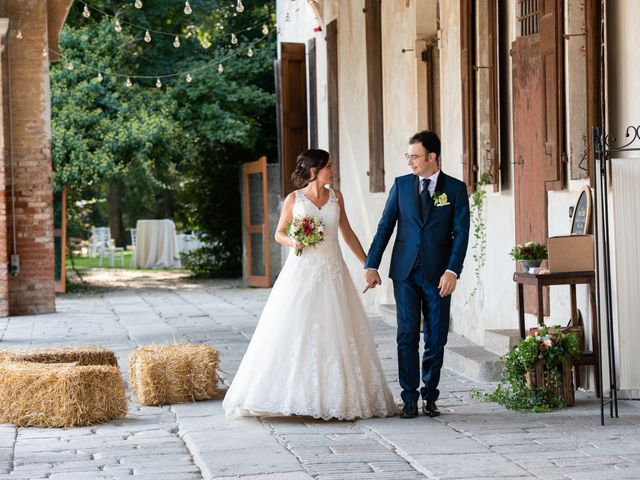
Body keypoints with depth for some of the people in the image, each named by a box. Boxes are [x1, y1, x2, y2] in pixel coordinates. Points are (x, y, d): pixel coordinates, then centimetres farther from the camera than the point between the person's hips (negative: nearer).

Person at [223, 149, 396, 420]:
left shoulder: (336, 197, 9)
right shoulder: (294, 199, 1)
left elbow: (347, 233, 16)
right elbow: (279, 234, 8)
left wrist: (367, 263, 16)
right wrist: (292, 242, -14)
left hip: (332, 273, 3)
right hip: (302, 272, -3)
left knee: (336, 334, 1)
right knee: (295, 334, -6)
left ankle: (337, 396, 7)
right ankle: (292, 395, -2)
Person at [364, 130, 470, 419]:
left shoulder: (455, 189, 1)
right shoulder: (401, 185, 7)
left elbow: (461, 233, -4)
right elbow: (385, 226, 8)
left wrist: (452, 271, -15)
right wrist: (371, 265, 2)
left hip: (438, 274, -1)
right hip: (405, 272, 1)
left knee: (436, 338, 4)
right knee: (407, 335, -1)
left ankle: (430, 397, 14)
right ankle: (410, 398, 3)